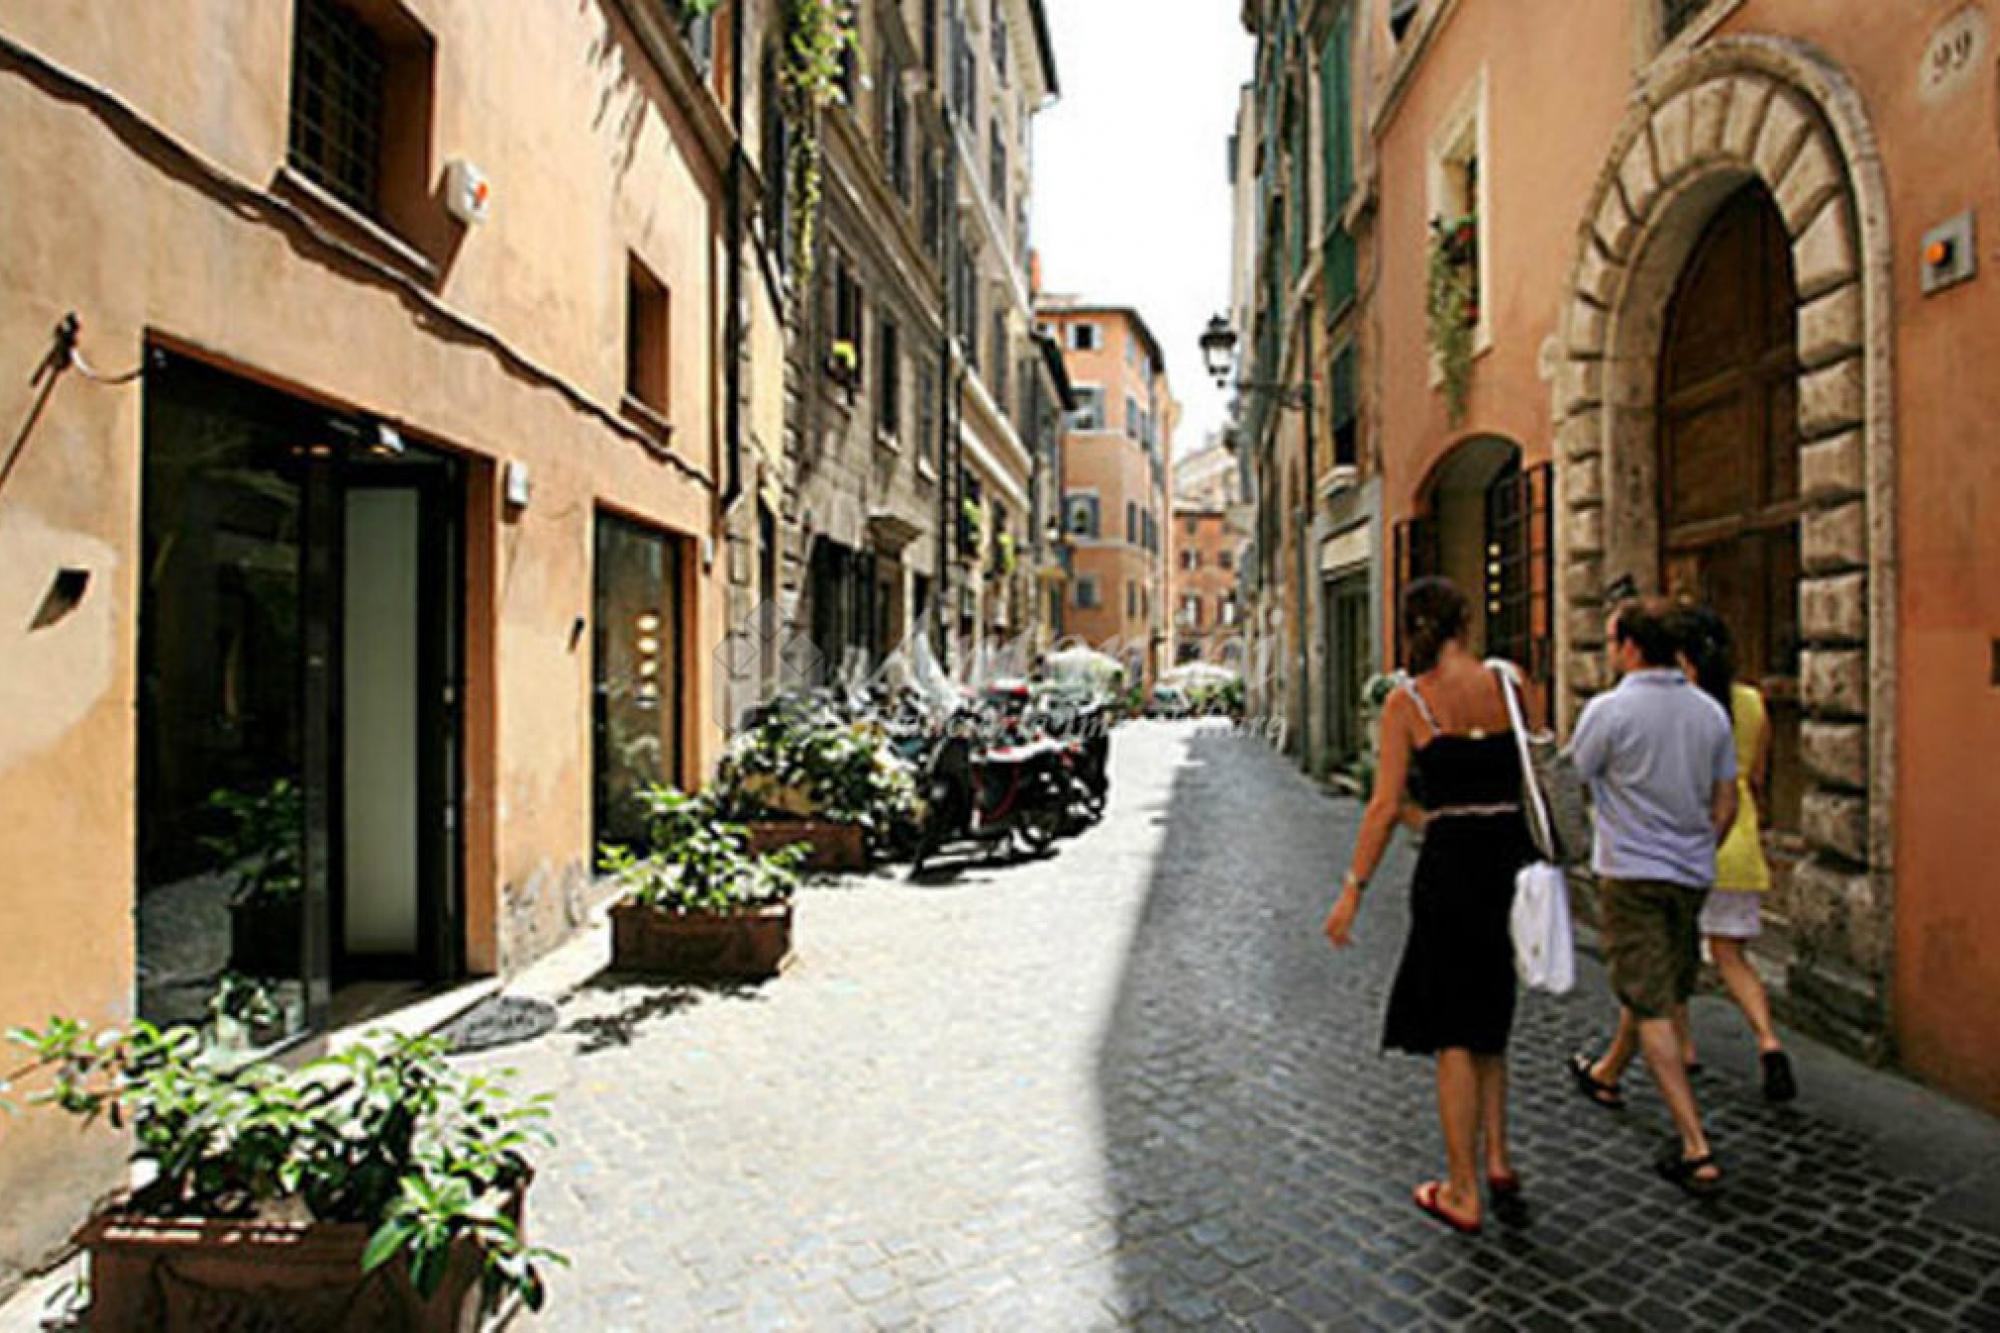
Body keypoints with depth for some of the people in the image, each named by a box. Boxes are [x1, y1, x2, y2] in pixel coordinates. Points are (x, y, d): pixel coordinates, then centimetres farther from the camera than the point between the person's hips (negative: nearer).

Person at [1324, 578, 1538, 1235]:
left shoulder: (1406, 700, -8)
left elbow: (1386, 804, -11)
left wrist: (1353, 889, -6)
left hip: (1453, 864, -4)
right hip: (1515, 857, 5)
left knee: (1453, 1031, 8)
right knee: (1489, 1014, 24)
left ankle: (1463, 1193, 18)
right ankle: (1498, 1159, 29)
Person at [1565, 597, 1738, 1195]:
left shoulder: (1610, 710, -16)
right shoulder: (1711, 712, 3)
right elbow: (1726, 805, 9)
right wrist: (1698, 855, 21)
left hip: (1631, 873, -7)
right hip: (1691, 874, 7)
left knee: (1653, 1008, -1)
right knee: (1653, 986, 22)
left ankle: (1697, 1151, 0)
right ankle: (1606, 1074, 44)